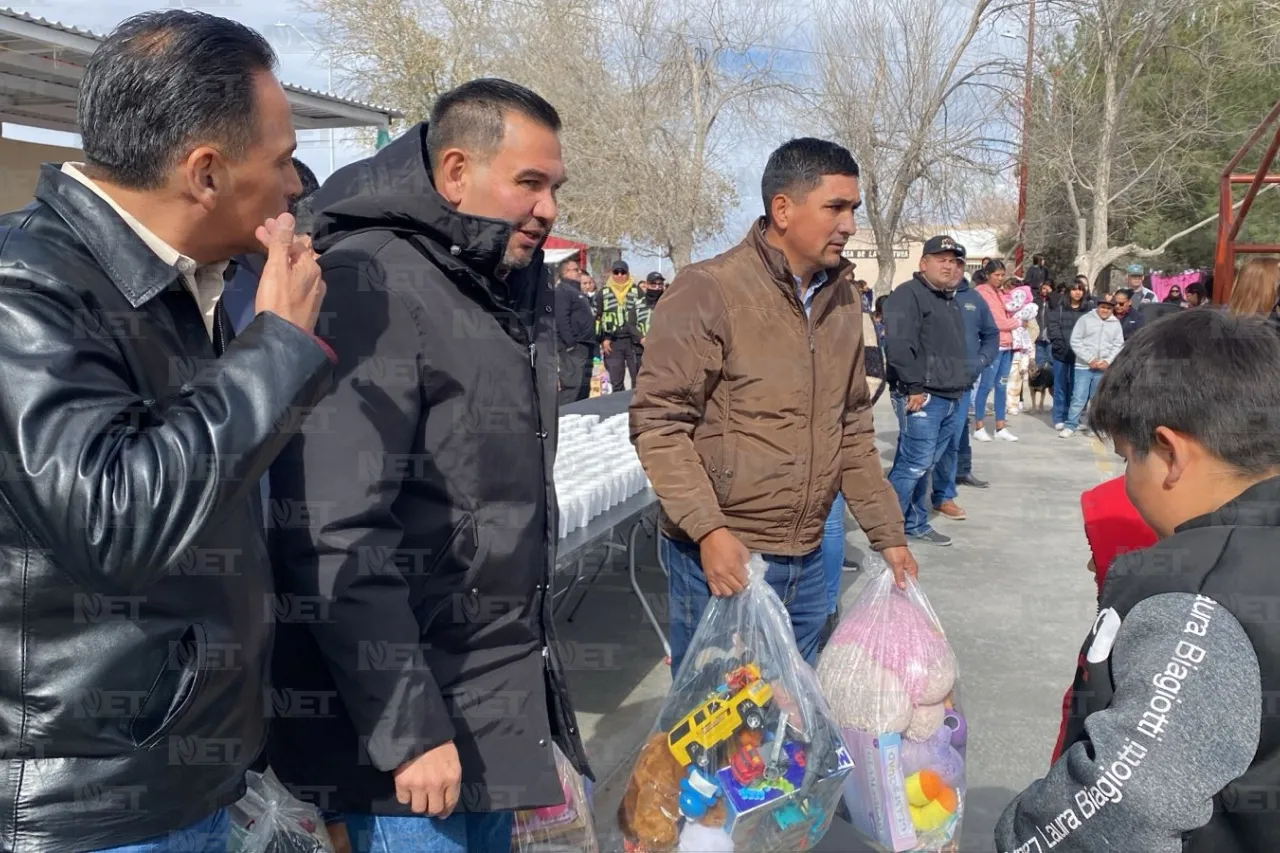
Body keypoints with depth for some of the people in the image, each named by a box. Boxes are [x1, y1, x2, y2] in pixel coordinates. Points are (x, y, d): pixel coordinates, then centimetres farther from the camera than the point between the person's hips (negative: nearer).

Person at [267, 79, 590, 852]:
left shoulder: (519, 286, 8)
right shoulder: (372, 282, -19)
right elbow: (336, 538, -24)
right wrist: (407, 727, -21)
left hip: (505, 690, 8)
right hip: (409, 698, -8)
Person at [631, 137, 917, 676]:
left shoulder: (841, 299, 9)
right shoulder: (708, 290, -12)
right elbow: (658, 423, -14)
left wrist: (888, 533, 14)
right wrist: (708, 529, -22)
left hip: (806, 562, 6)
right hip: (723, 559, -6)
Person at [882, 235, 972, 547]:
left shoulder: (952, 302, 22)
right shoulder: (908, 294, -9)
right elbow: (898, 345, -20)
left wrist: (964, 388, 21)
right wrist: (914, 388, -22)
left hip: (954, 398, 9)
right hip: (922, 397, -9)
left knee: (923, 465, 14)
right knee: (914, 464, -11)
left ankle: (915, 524, 22)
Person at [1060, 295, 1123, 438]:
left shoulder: (1116, 324, 7)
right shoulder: (1085, 319, -1)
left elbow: (1118, 346, 6)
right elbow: (1075, 341, -5)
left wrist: (1108, 361, -9)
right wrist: (1089, 359, -11)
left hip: (1103, 368, 2)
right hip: (1083, 366, -2)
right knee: (1078, 398, -5)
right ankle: (1070, 426, 2)